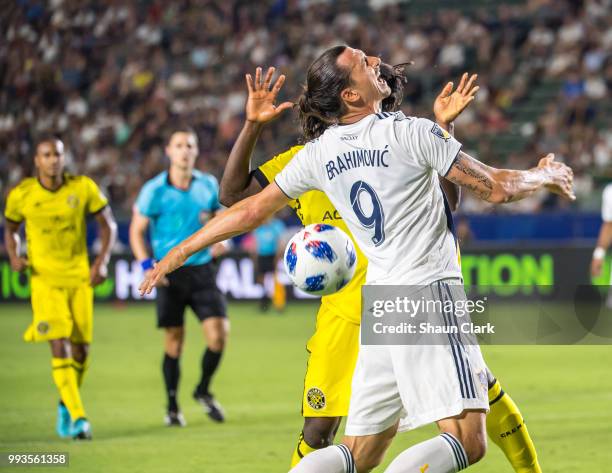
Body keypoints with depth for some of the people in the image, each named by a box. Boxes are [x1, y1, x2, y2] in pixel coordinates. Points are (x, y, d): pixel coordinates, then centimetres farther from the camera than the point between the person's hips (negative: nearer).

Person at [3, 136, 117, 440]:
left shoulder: (84, 188, -4)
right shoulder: (21, 195, -4)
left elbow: (107, 224, 6)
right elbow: (10, 229, 13)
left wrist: (102, 261, -7)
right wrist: (14, 257, -6)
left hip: (79, 277, 2)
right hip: (44, 277, -2)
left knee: (81, 350, 5)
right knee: (59, 346, -17)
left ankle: (65, 406, 31)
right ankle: (77, 418, -19)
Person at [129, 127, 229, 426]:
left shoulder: (208, 185, 4)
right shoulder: (154, 190, -5)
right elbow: (136, 230, 0)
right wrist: (147, 266, -13)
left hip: (202, 270, 2)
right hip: (170, 272, -2)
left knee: (218, 334, -9)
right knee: (174, 342, 2)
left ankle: (203, 391, 17)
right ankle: (172, 407, 19)